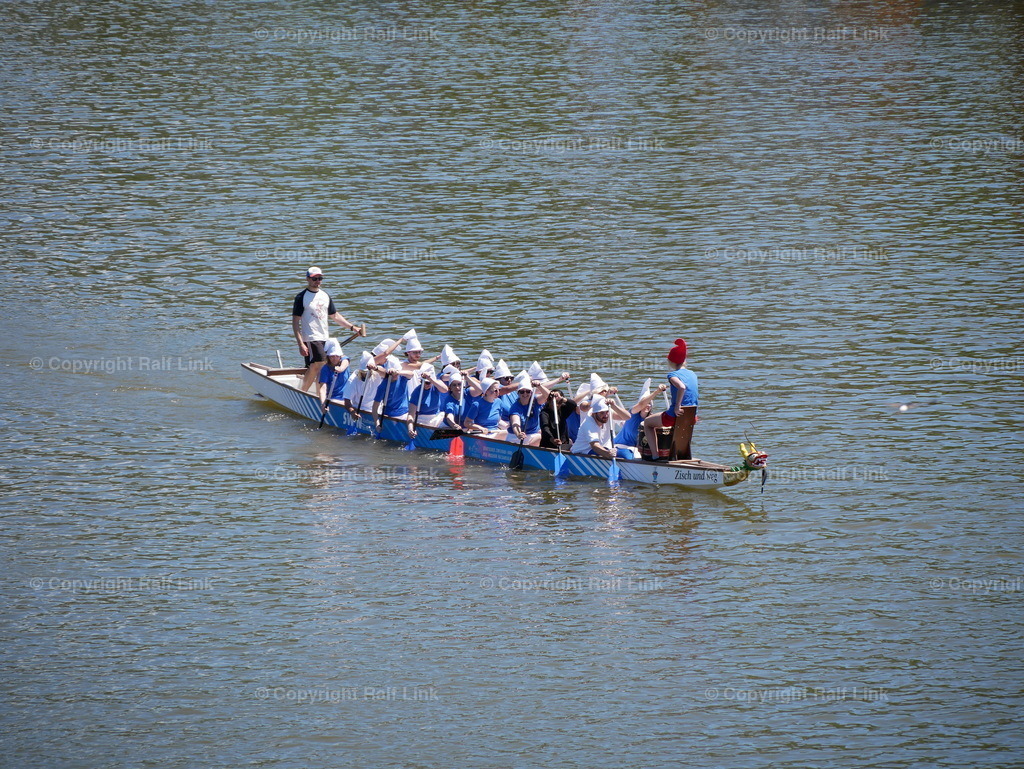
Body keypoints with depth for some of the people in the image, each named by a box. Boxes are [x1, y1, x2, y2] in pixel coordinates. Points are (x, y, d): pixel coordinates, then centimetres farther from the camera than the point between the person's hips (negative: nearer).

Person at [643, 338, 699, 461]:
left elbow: (682, 387, -35)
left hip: (675, 416, -7)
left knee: (647, 423, 18)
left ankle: (655, 455, 6)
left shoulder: (673, 375, -14)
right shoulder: (693, 374, 7)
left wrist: (677, 407, -28)